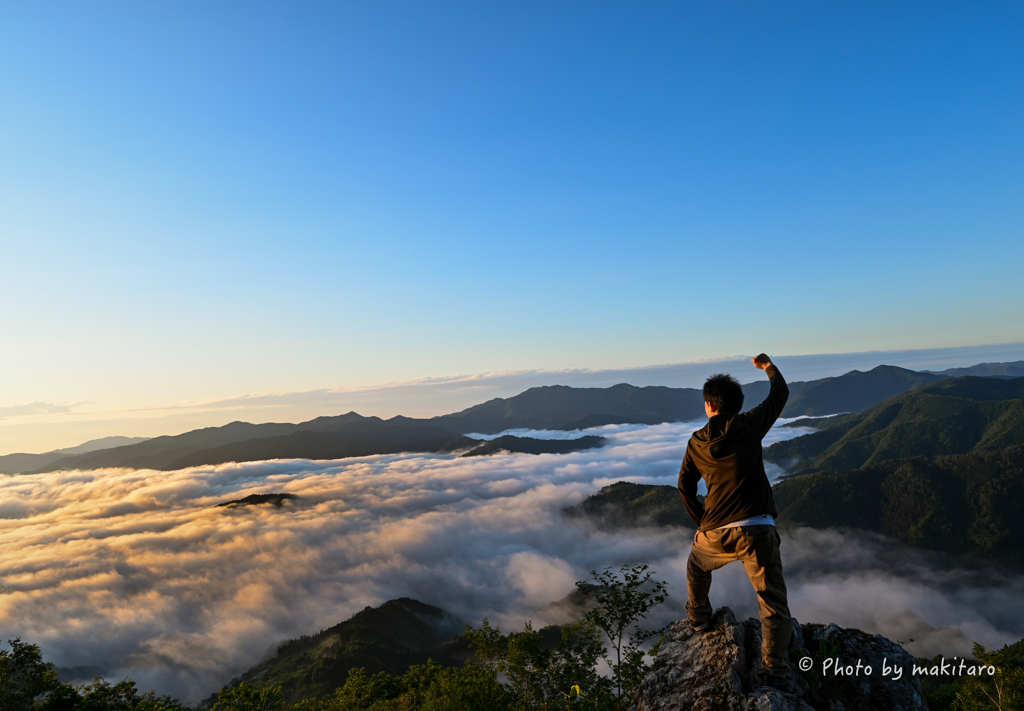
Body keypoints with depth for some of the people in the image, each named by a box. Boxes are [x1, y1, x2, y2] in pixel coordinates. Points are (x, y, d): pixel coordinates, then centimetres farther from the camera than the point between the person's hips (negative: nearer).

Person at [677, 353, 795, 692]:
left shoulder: (697, 443, 4)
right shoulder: (749, 425, -2)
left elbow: (685, 487, 11)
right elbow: (780, 394, 13)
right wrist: (769, 367, 31)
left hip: (715, 533, 2)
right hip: (757, 531, -2)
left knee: (696, 566, 32)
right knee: (773, 603, 6)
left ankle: (699, 617, 46)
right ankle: (775, 671, 1)